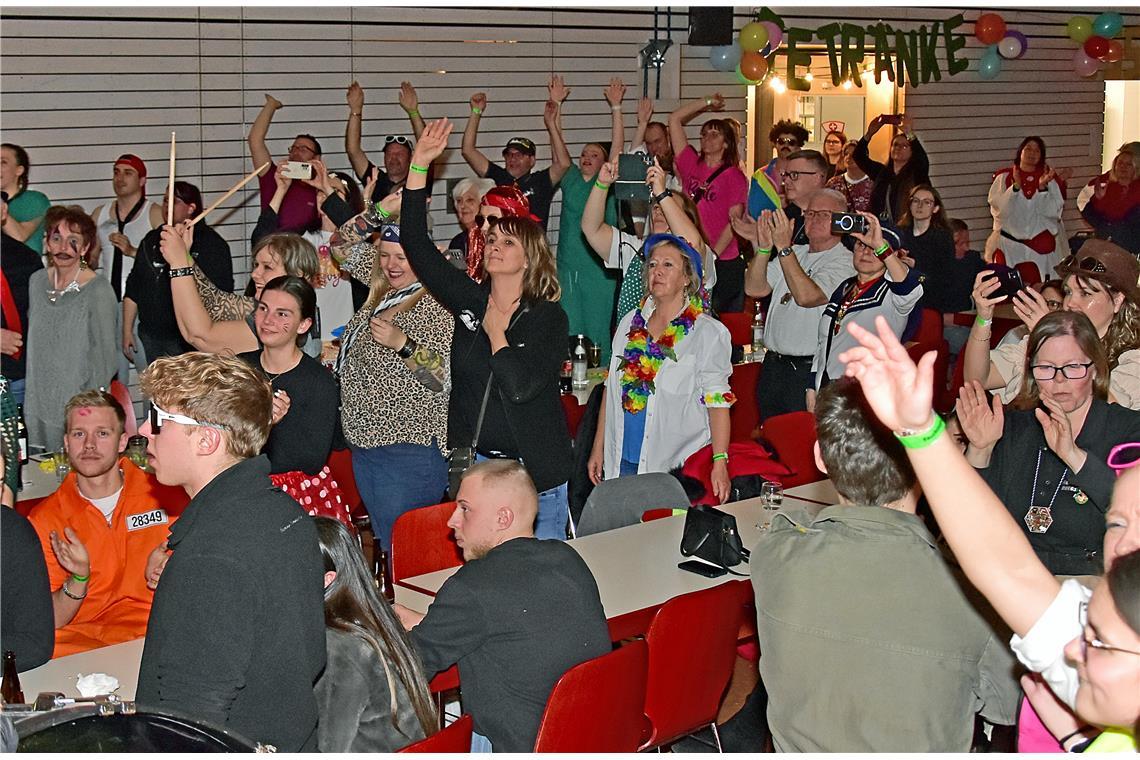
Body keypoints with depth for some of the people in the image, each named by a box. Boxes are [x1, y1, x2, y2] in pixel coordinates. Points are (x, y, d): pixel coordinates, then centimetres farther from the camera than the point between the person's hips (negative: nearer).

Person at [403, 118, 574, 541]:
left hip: (535, 471, -4)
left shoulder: (548, 317, -7)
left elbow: (522, 385, -22)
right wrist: (419, 164, -7)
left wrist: (497, 333, -8)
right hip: (474, 463, 4)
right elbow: (415, 243, -2)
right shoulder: (470, 300, 4)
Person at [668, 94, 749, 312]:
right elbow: (674, 119, 11)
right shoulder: (692, 165, 9)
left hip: (723, 262, -4)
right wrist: (708, 102, 14)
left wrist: (713, 254, -14)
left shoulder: (735, 176, -1)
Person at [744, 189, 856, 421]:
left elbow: (806, 296, -22)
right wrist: (764, 248, -8)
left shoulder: (845, 263, -7)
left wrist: (783, 247, -21)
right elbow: (754, 289, 7)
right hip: (772, 366, 7)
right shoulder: (795, 254, 16)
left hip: (810, 372, -7)